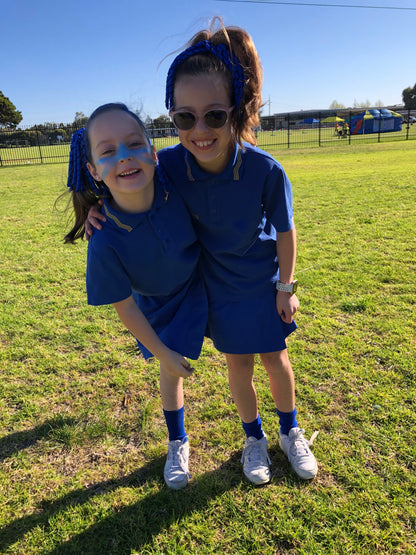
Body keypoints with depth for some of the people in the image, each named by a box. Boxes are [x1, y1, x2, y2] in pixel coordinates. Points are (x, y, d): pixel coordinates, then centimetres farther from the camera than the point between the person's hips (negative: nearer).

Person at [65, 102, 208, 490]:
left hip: (199, 278, 2)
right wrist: (163, 354, -13)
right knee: (171, 369, 14)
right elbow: (124, 307, -24)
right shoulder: (106, 243, -39)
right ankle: (178, 444, 43)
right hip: (157, 301, -2)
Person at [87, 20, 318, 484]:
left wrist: (286, 287, -4)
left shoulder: (266, 171, -29)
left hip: (263, 281, -1)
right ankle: (253, 437, 43)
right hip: (218, 285, 1)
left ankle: (290, 432, 45)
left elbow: (285, 232, -12)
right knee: (238, 364, 14)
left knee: (275, 359, 14)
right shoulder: (171, 163, -23)